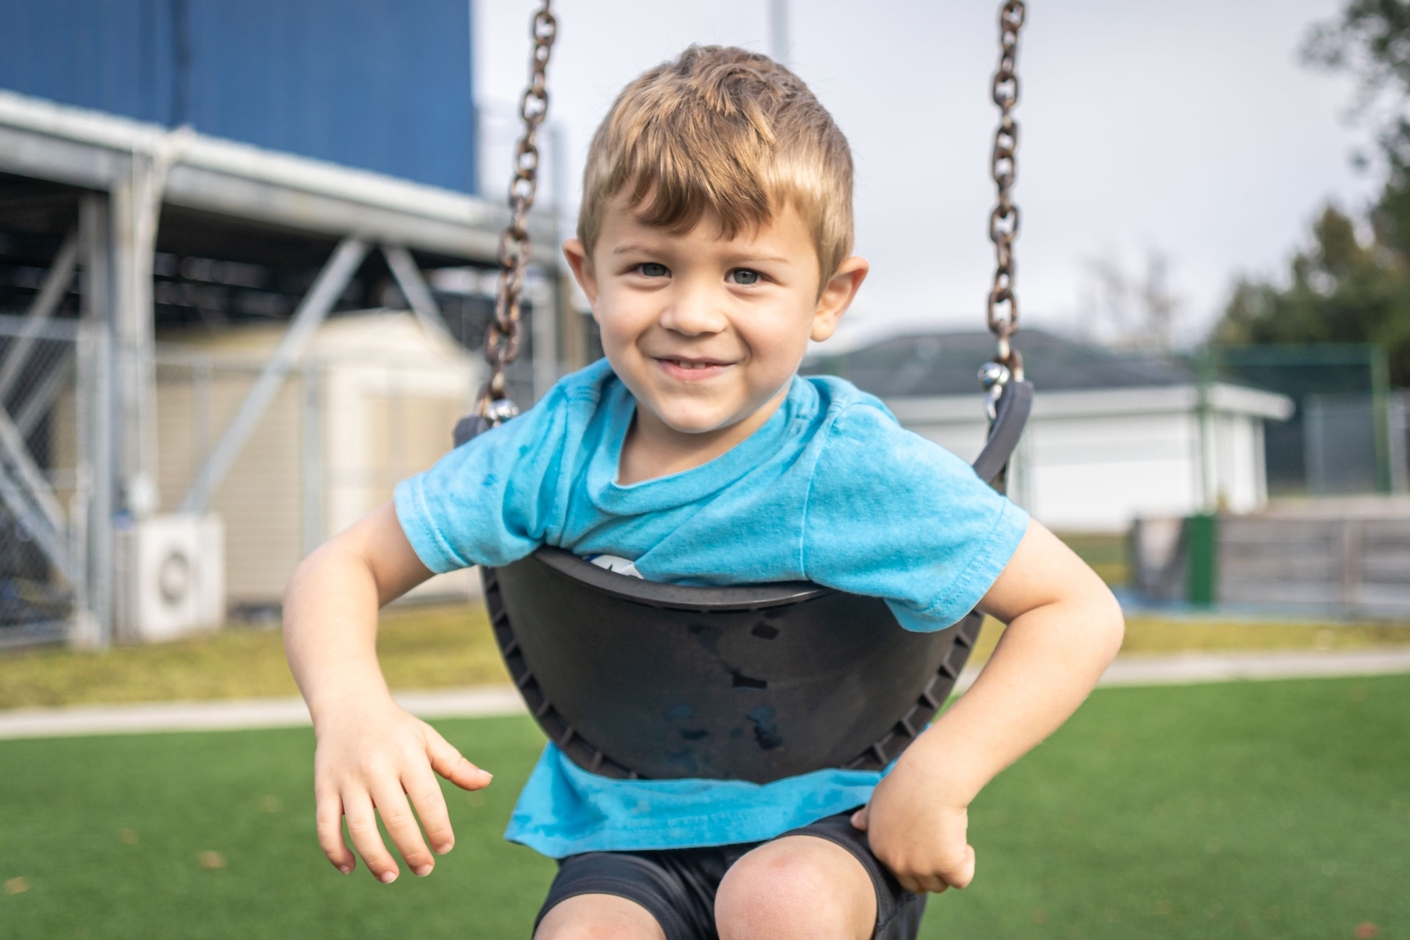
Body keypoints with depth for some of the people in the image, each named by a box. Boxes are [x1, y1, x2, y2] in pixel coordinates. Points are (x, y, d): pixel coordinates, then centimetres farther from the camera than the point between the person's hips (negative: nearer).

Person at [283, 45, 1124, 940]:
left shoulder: (858, 469, -19)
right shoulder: (559, 448, -10)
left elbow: (1082, 612, -13)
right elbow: (346, 565, -3)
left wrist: (941, 774, -25)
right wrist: (351, 706, -25)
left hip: (826, 829, -1)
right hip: (627, 844, 2)